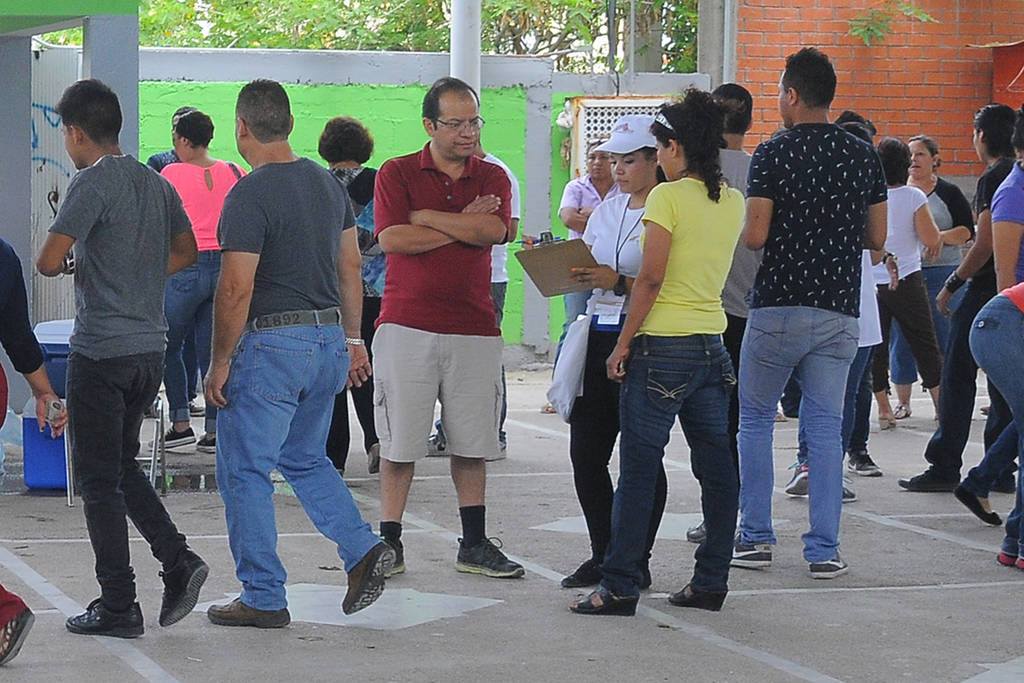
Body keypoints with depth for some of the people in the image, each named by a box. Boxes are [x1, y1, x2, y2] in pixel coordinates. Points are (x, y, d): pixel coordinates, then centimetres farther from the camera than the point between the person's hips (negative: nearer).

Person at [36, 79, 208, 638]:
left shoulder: (93, 183, -13)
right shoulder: (156, 183, 10)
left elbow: (48, 261, -19)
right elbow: (186, 252, 22)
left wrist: (74, 265, 3)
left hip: (100, 351, -7)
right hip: (151, 348, 7)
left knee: (99, 479, 1)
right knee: (122, 467, 21)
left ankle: (118, 607, 3)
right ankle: (177, 560, 6)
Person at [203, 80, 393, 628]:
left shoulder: (249, 196, -16)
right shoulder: (327, 183, 8)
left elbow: (236, 289, -19)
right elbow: (350, 267, 13)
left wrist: (220, 362, -11)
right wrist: (352, 339, 20)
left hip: (270, 345, -8)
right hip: (329, 340, 8)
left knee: (244, 471, 3)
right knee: (305, 459, 22)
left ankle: (263, 598, 6)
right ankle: (362, 549, 6)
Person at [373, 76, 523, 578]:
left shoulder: (492, 178, 11)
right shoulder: (397, 174, 4)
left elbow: (495, 230, -9)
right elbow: (392, 238, -12)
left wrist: (424, 216, -8)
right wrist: (463, 225, -6)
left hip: (473, 328, 2)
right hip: (407, 324, -2)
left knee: (472, 442, 7)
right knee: (399, 441, -1)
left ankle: (474, 544, 15)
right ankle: (389, 541, 7)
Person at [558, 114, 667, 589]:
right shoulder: (607, 211, 16)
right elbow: (583, 268, 19)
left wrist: (618, 282, -23)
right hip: (599, 333, 7)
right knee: (586, 452, 7)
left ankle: (635, 563, 8)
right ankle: (603, 556, 19)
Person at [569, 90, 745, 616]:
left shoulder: (668, 197, -12)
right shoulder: (732, 202, 9)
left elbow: (651, 280, -15)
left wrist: (622, 345, -9)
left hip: (664, 348, -7)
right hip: (713, 347, 7)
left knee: (638, 468, -2)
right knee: (716, 467, 9)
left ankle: (620, 586, 0)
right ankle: (710, 581, 14)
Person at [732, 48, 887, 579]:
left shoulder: (773, 153, -8)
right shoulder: (864, 157, 6)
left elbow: (755, 235, -13)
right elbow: (876, 238, 8)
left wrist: (745, 232, 9)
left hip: (778, 308, -3)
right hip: (840, 311, 3)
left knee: (756, 418, 11)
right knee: (825, 425, 6)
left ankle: (755, 537, 10)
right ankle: (824, 549, 1)